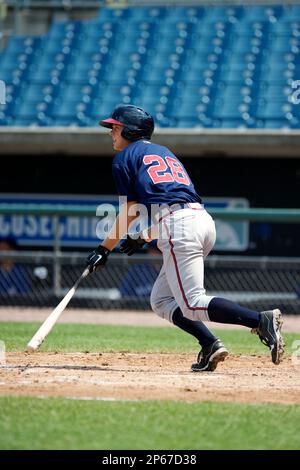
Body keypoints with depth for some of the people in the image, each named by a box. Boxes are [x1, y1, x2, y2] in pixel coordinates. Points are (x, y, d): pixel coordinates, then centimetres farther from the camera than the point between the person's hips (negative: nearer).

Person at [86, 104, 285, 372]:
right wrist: (144, 237, 33)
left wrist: (104, 249, 11)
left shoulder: (125, 157, 11)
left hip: (179, 227, -8)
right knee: (161, 300, 15)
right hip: (205, 220, 8)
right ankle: (209, 345, -4)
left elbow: (131, 209, 5)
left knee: (193, 304, -12)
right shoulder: (165, 152, 32)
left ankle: (261, 320, -29)